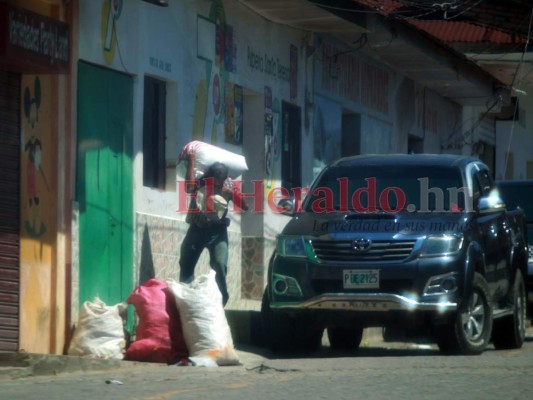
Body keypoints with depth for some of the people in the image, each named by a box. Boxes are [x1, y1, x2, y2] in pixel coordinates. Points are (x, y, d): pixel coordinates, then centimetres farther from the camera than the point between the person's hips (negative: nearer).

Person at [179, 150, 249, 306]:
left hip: (217, 231, -1)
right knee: (186, 265, 7)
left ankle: (221, 299, -8)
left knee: (220, 265, -17)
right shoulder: (200, 182, -5)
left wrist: (233, 193, -18)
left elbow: (245, 206, -3)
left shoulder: (228, 185, -2)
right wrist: (191, 163, -26)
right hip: (197, 229, 1)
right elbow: (189, 188, -29)